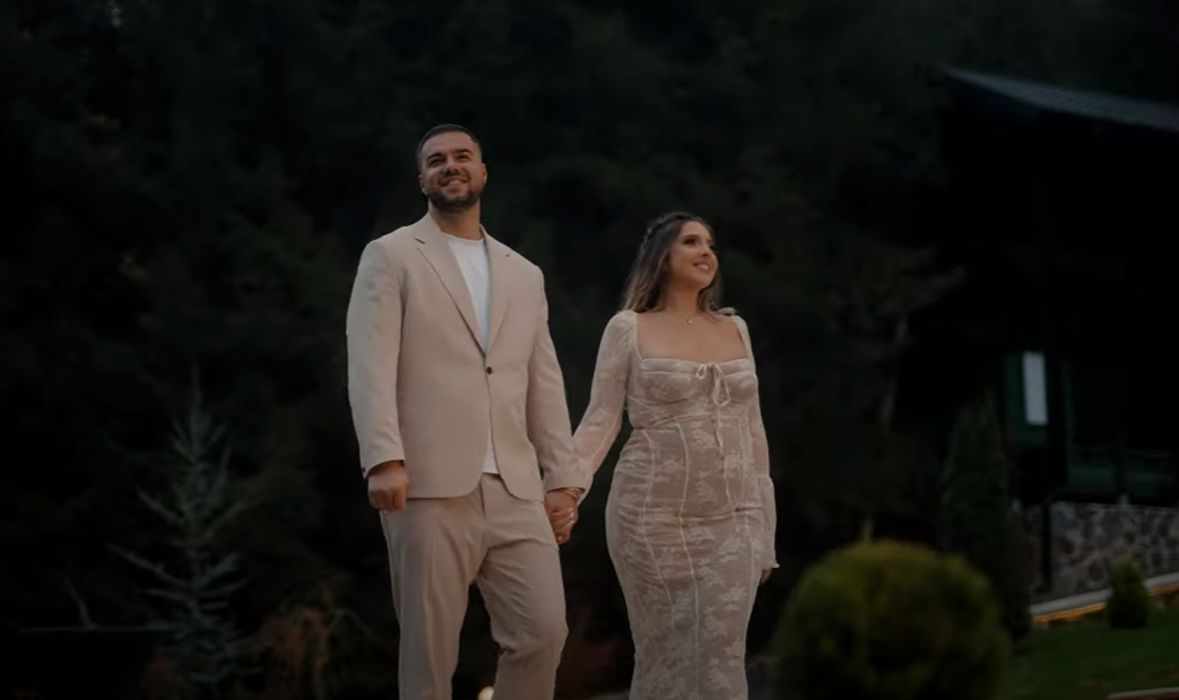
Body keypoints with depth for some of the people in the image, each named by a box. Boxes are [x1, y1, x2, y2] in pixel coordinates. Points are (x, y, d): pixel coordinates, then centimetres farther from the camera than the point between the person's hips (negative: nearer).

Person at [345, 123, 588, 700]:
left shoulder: (524, 274, 20)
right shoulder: (390, 257, 5)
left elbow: (545, 385, 18)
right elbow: (370, 367, -7)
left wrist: (563, 478, 10)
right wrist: (384, 459, -19)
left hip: (516, 490, 4)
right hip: (430, 487, -4)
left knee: (544, 631, -6)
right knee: (429, 650, -1)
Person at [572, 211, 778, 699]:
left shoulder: (734, 329, 13)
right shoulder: (629, 329, 1)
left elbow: (751, 432, 14)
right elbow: (599, 422, -3)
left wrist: (763, 526, 12)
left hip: (730, 521, 3)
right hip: (654, 519, -3)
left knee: (721, 659, -3)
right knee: (664, 657, 0)